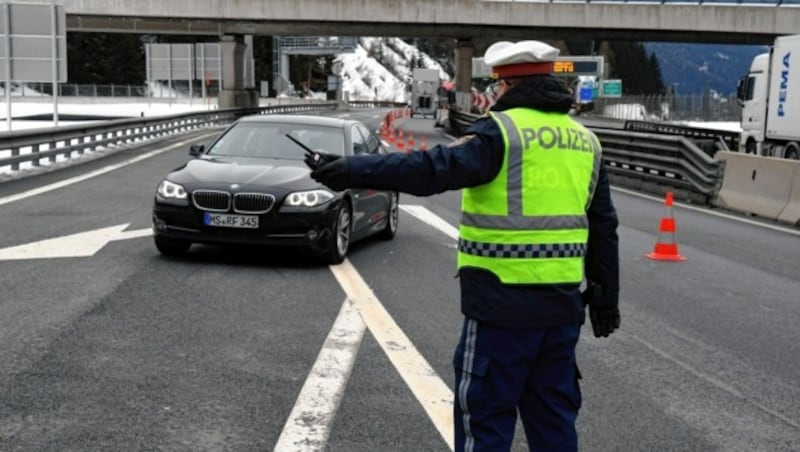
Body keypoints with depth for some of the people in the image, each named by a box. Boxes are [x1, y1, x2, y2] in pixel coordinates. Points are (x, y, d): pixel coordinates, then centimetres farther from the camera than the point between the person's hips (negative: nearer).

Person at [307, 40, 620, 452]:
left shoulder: (503, 131, -11)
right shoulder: (585, 141, 12)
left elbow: (435, 169, -24)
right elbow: (604, 228, 16)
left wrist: (353, 171, -24)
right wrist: (605, 299, 24)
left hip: (503, 304, -7)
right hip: (562, 306, 7)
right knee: (554, 419, 17)